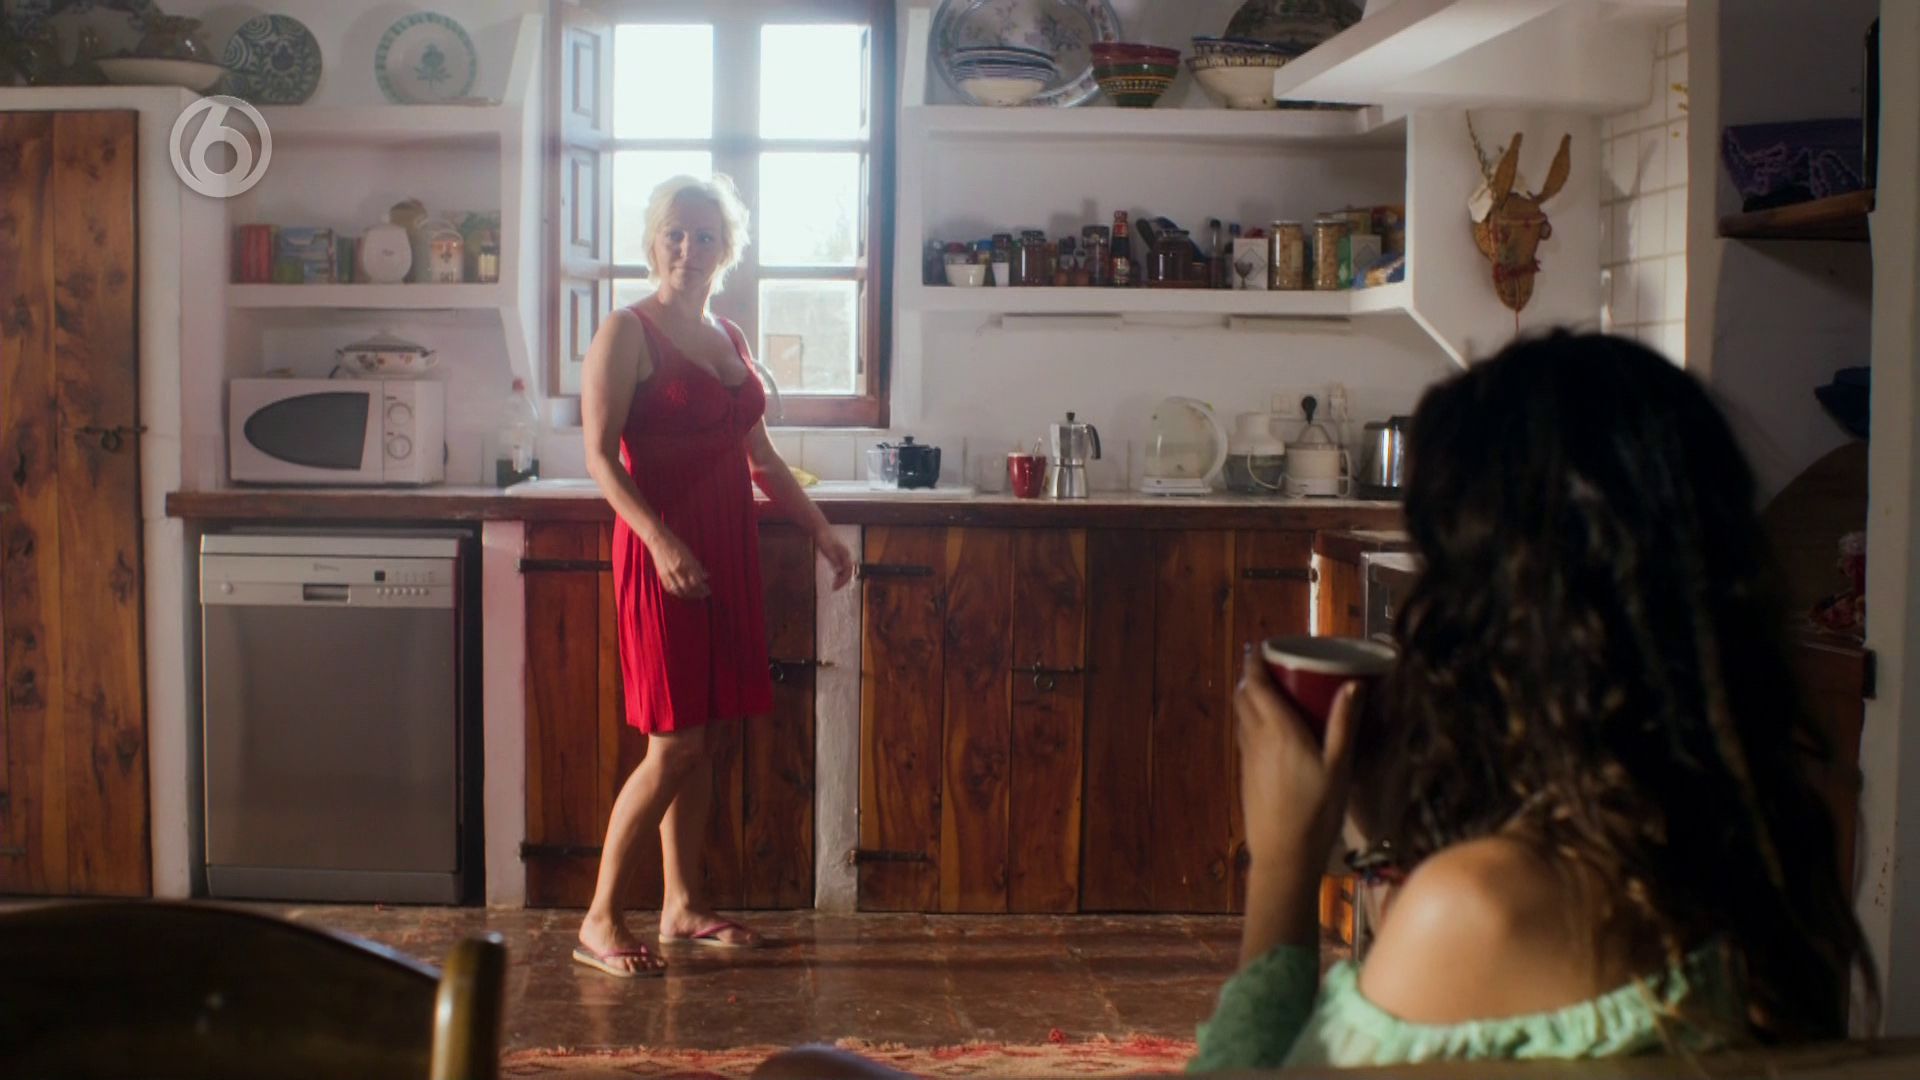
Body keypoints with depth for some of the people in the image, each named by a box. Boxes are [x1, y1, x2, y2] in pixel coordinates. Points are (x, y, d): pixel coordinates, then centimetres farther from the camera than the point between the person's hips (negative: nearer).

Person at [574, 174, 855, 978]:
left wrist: (819, 528, 19)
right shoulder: (628, 333, -7)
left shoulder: (729, 339, 15)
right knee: (674, 743, -9)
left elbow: (760, 456, 22)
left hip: (727, 550, 7)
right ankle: (599, 920, 0)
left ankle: (683, 905, 20)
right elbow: (601, 454, -14)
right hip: (661, 549, -7)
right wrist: (660, 541, -25)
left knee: (703, 737, 10)